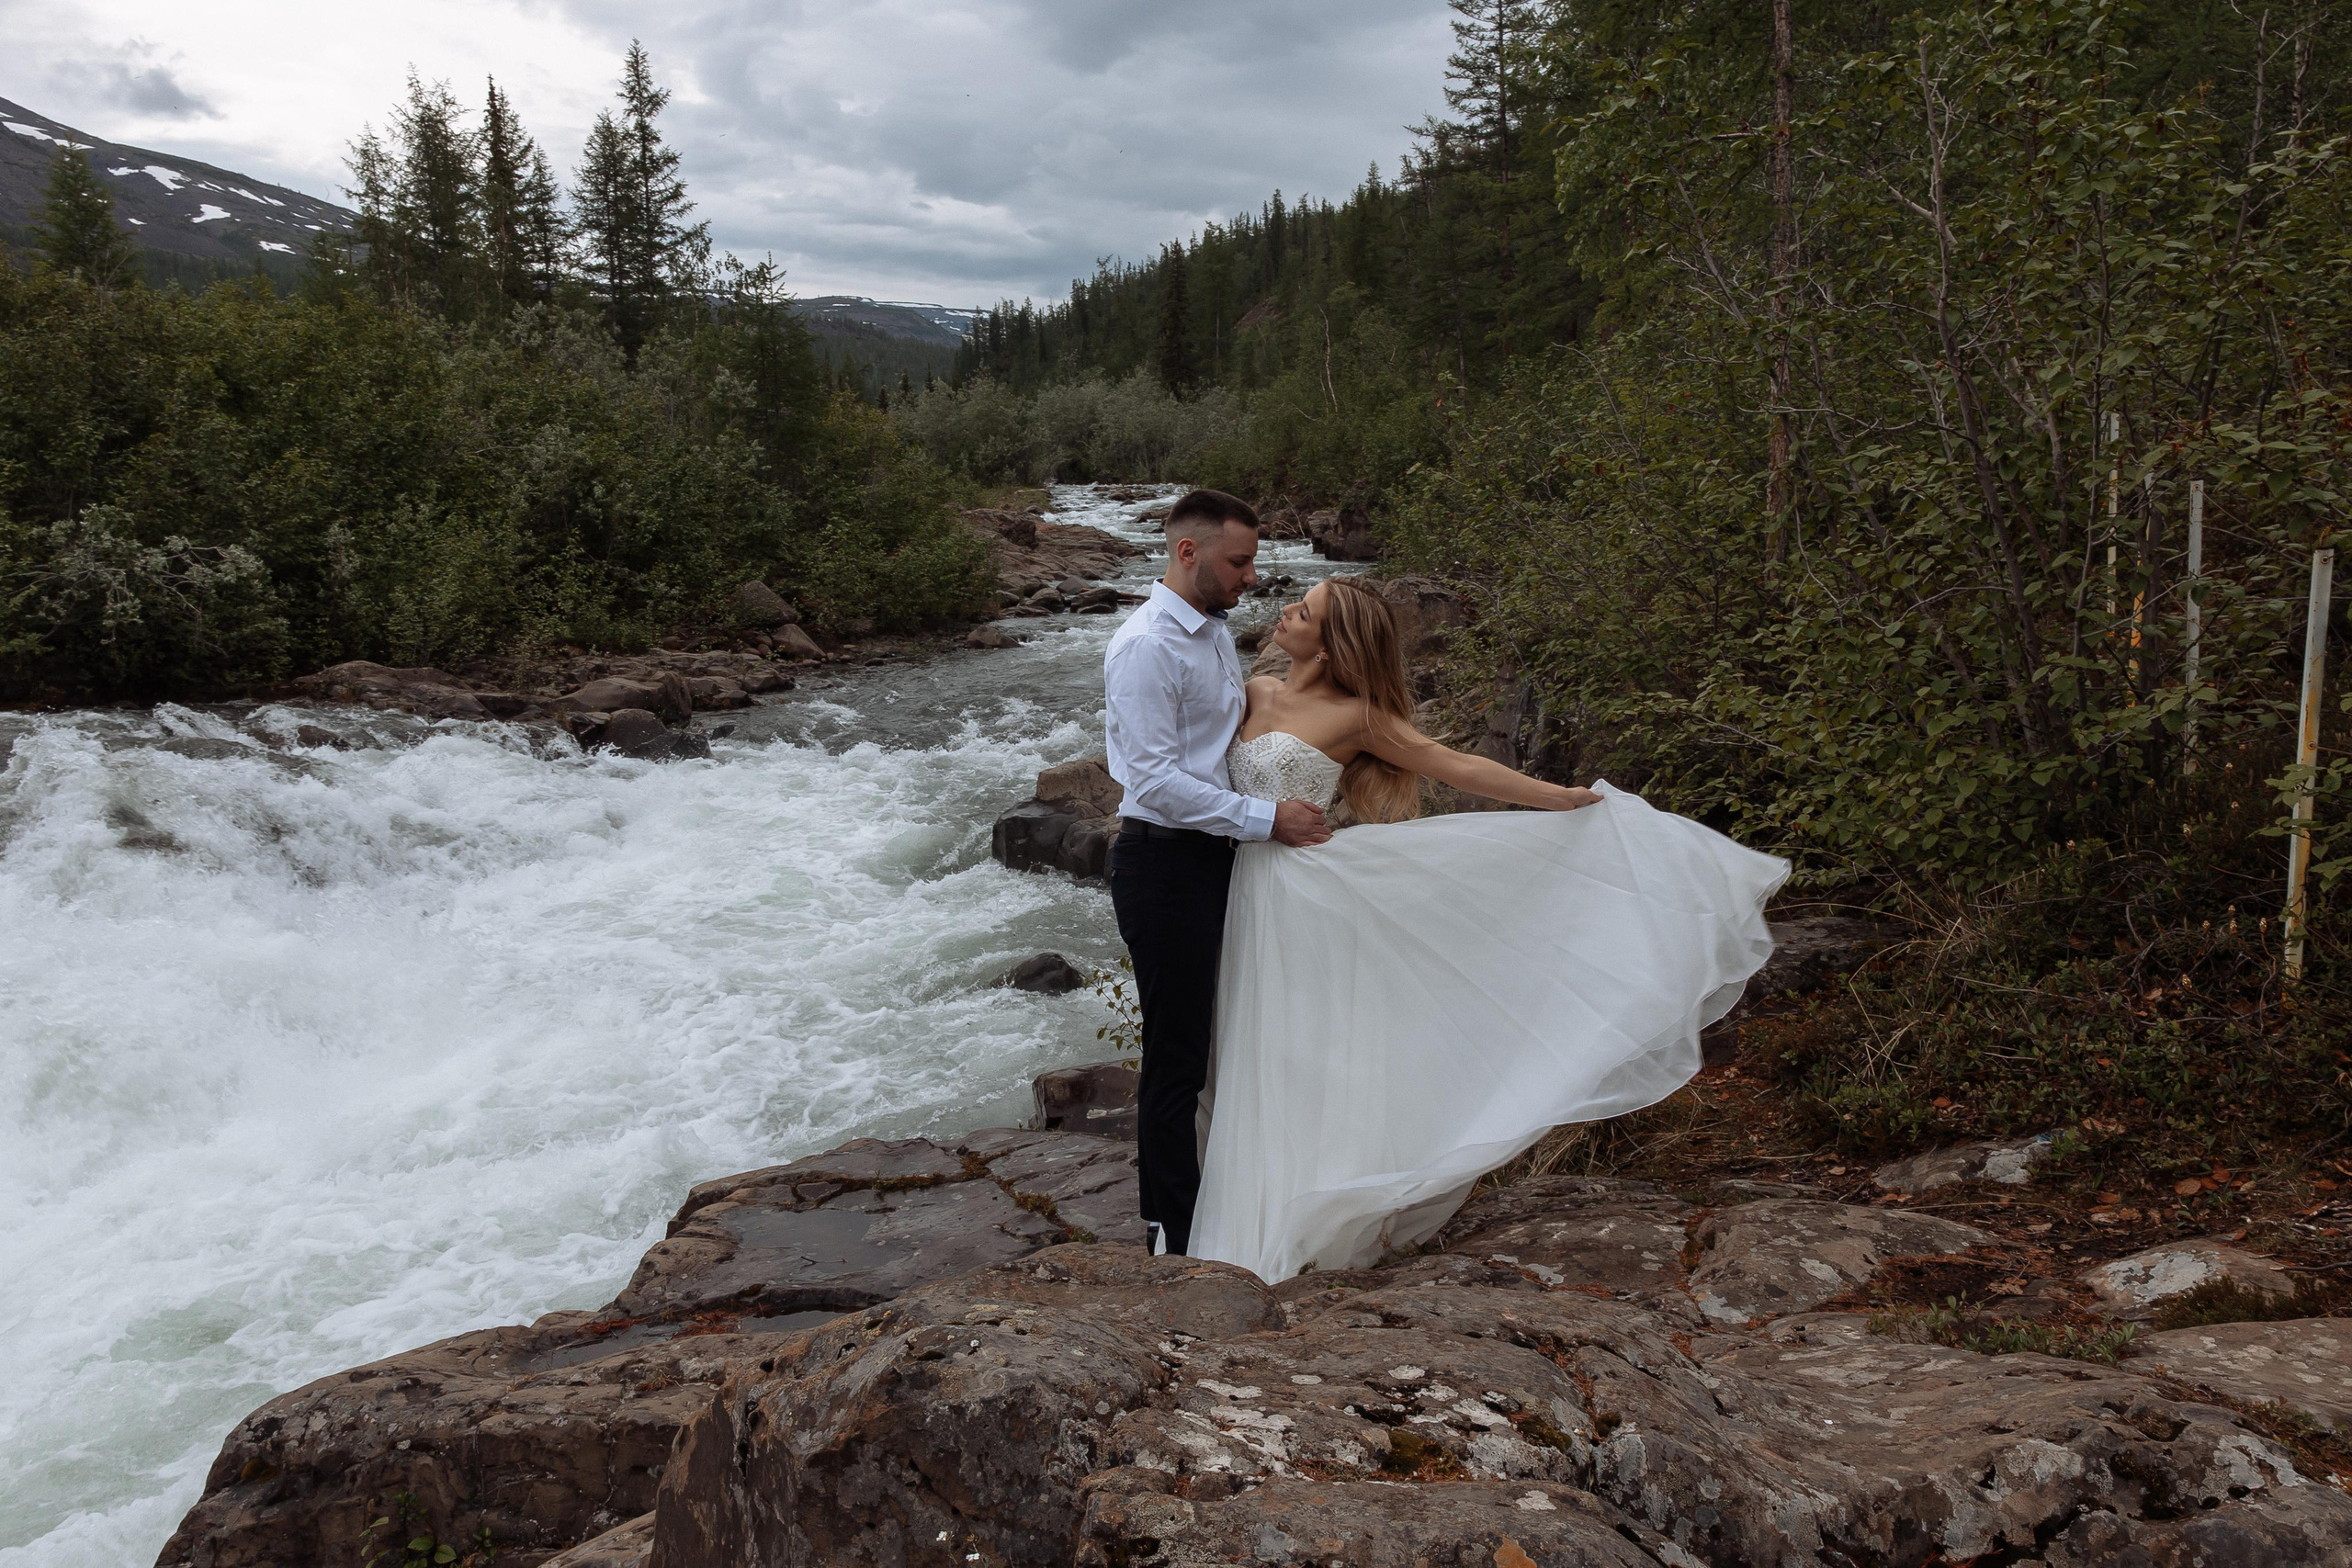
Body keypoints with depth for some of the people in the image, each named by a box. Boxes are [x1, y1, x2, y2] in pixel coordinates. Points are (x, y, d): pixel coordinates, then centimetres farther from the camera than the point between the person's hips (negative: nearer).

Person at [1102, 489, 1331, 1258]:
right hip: (1164, 860, -9)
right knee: (1176, 1056, -1)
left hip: (1214, 856, 9)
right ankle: (1173, 1235, 13)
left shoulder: (1214, 632, 13)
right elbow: (1156, 780, -24)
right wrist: (1266, 819, -21)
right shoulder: (1146, 645, -18)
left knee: (1200, 1043, 17)